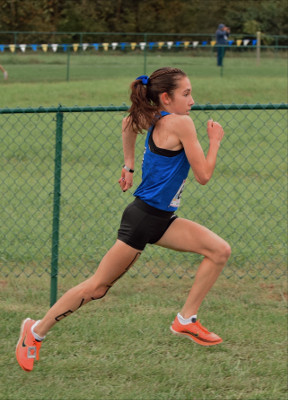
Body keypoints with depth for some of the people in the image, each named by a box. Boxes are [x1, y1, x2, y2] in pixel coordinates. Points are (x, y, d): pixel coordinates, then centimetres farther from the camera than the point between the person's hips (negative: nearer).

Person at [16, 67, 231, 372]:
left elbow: (128, 124, 29)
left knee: (220, 251, -1)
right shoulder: (181, 123, -19)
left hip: (161, 220, 10)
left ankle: (186, 320, 5)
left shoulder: (155, 120, 7)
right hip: (144, 217, -9)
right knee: (97, 286, -1)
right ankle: (36, 331, 12)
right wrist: (215, 141, -4)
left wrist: (129, 165, 33)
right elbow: (203, 175, -17)